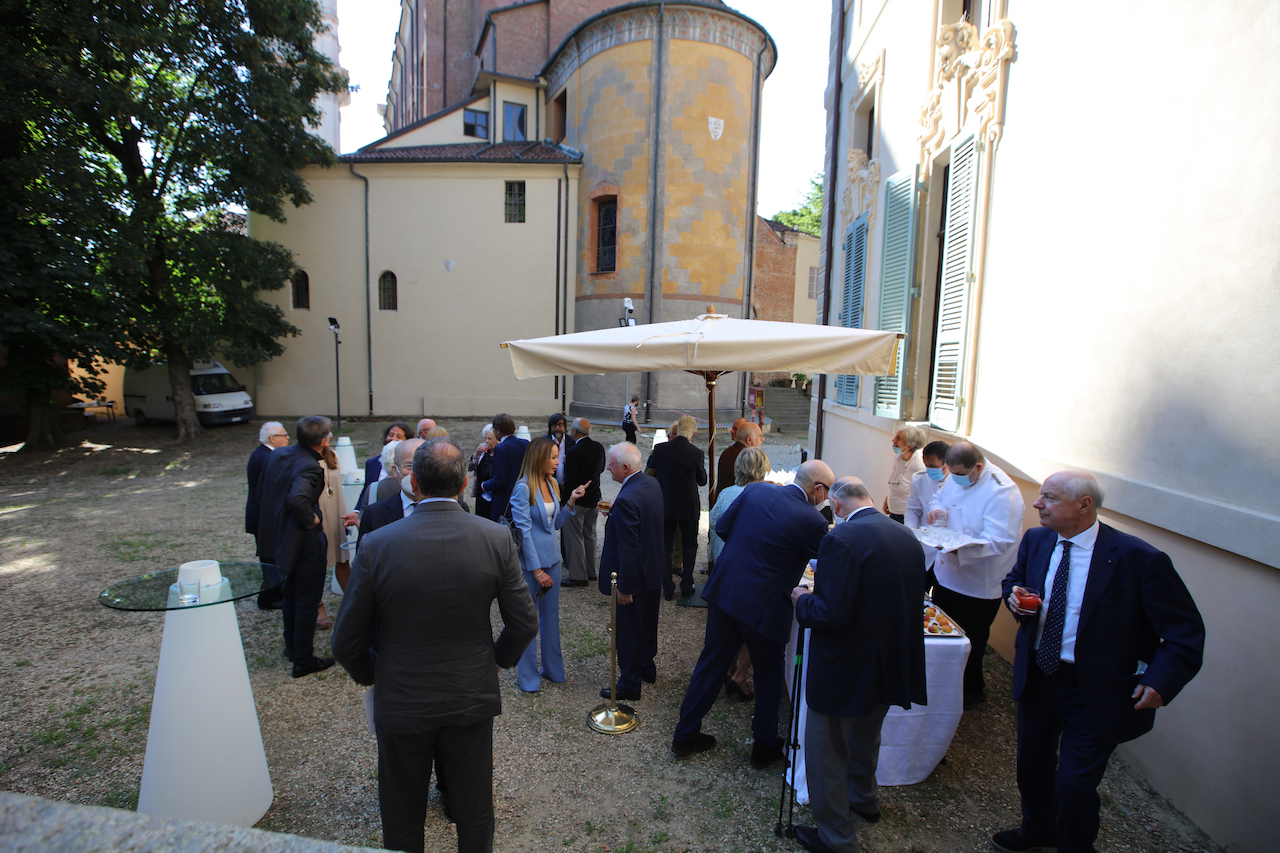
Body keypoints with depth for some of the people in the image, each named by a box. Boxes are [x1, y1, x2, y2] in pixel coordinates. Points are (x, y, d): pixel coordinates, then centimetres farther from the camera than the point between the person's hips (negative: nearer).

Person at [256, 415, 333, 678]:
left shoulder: (277, 454, 1)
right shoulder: (309, 467, -26)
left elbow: (261, 492, 9)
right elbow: (298, 498, -42)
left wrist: (276, 517, 15)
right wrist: (311, 520, -25)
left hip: (281, 535, 9)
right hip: (306, 540, -9)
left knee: (291, 594, 24)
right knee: (307, 600, 6)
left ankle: (292, 645, 40)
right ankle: (303, 659, 17)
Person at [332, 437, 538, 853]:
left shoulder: (377, 545, -20)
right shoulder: (496, 538, -17)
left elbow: (347, 641, -10)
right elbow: (524, 624, -9)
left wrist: (371, 677, 10)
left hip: (401, 704, 0)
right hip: (472, 698, 1)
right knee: (474, 815, 23)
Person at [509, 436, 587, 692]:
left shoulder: (551, 484, 6)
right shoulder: (523, 488, -16)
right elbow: (524, 531, -17)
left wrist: (571, 502, -3)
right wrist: (537, 571, -16)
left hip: (552, 558, 7)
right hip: (531, 561, -7)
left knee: (551, 615, 17)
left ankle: (553, 669, 32)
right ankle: (527, 676, 23)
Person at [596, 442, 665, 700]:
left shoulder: (626, 499, -31)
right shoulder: (652, 484, -3)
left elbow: (628, 550, -28)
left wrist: (624, 588, -19)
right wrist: (614, 512, 6)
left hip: (634, 576, -9)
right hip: (654, 571, 9)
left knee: (628, 631, 10)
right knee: (648, 623, 26)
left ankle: (629, 684, 27)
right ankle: (647, 667, 45)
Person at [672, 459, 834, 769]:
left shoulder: (755, 490, -2)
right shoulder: (812, 521, -16)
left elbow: (721, 527, 5)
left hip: (724, 591, 5)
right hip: (763, 606, -5)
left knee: (711, 663, 19)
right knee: (769, 678, 19)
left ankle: (685, 735, 33)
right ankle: (765, 747, 38)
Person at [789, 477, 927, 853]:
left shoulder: (842, 539, -25)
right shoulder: (907, 538, -1)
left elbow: (831, 613, -29)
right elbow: (911, 602, 8)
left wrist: (802, 600, -9)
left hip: (844, 668, -8)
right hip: (890, 665, 8)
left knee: (825, 749, 14)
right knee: (865, 739, 32)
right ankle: (863, 799, 56)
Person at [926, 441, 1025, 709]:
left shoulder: (1002, 491, -24)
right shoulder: (956, 478, 0)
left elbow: (998, 542, -30)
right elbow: (939, 497, 19)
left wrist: (957, 547, -44)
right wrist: (935, 509, -6)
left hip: (977, 586, -7)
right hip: (946, 575, 7)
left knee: (970, 644, 11)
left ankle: (972, 691, 35)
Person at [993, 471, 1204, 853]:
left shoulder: (1139, 559, -20)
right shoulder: (1035, 539, -4)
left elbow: (1185, 631, -14)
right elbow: (1013, 579, 14)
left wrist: (1161, 681, -25)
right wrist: (1013, 596, -9)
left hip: (1093, 693, -5)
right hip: (1036, 677, 5)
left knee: (1074, 784, 3)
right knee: (1032, 763, 23)